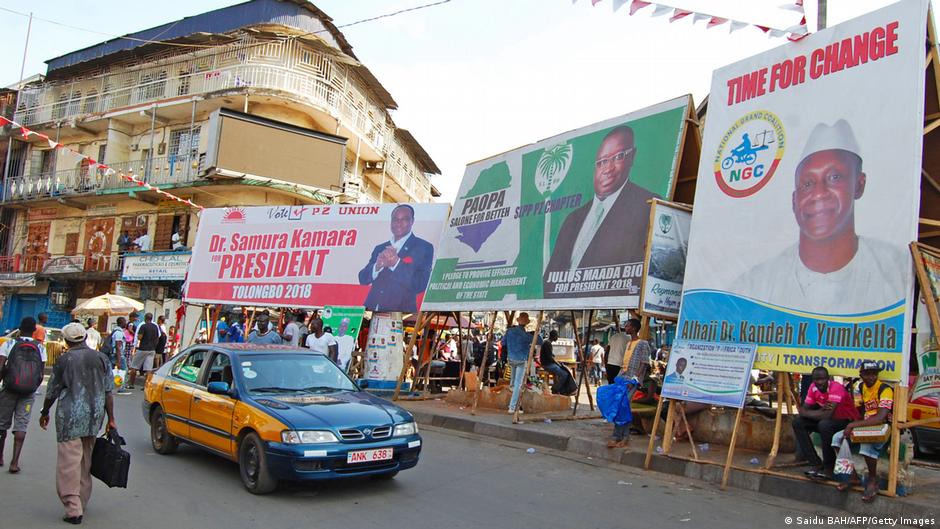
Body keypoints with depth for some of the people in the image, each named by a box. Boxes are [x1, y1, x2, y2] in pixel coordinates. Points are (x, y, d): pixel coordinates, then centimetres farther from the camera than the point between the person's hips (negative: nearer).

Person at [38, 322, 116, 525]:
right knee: (86, 462, 15)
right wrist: (111, 419, 8)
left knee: (68, 462, -1)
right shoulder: (101, 358, 5)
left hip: (70, 416, -4)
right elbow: (108, 391, 4)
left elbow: (52, 391, 4)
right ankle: (82, 505, 24)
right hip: (94, 416, 4)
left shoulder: (64, 360, -4)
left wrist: (45, 412, 21)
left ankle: (74, 509, -5)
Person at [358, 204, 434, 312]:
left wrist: (397, 263, -18)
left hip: (401, 310, -4)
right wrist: (377, 266, -11)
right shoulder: (380, 249, 15)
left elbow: (421, 284, -8)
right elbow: (362, 278, 8)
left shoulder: (424, 247, 0)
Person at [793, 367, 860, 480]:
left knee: (824, 425, -36)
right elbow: (805, 409, -9)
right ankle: (816, 463, -7)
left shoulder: (836, 388, -28)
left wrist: (804, 412, -24)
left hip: (848, 421, -7)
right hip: (830, 419, 7)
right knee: (798, 422, -11)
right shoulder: (813, 387, -7)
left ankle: (829, 467, -16)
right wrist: (821, 410, -30)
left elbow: (827, 415, -37)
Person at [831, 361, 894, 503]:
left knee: (867, 445, -36)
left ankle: (873, 480, -11)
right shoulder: (861, 387, 5)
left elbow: (880, 418, -30)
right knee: (838, 438, -10)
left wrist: (853, 425, -30)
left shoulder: (885, 389, -20)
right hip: (866, 426, 7)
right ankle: (853, 475, 2)